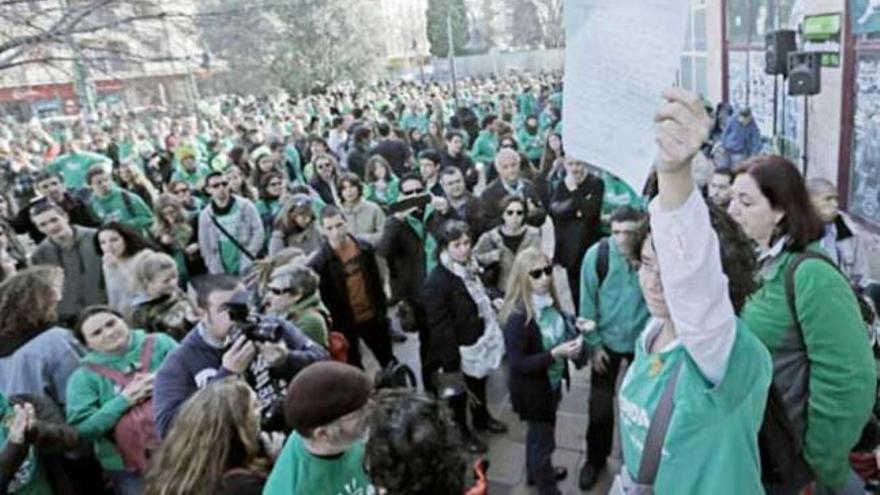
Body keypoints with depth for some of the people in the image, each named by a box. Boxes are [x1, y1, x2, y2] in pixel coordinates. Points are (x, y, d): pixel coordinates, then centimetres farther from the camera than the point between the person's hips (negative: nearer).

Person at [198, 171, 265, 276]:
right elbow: (205, 246, 7)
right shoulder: (205, 214, 6)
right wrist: (216, 271, -2)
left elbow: (258, 231, -4)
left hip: (248, 269, -2)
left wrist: (249, 258, -13)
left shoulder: (245, 205, 0)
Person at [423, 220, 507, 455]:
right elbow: (440, 327, -26)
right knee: (459, 393, 16)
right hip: (457, 350, -7)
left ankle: (482, 418, 53)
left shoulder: (471, 268, -1)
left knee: (479, 384, 28)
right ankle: (461, 433, 38)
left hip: (480, 342, 8)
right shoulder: (436, 282, -28)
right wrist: (451, 361, -24)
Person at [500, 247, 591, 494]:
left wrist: (576, 327, -9)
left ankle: (537, 472, 54)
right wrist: (556, 353, -33)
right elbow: (517, 364, -27)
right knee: (543, 439, 13)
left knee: (539, 432, 29)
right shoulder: (517, 318, -31)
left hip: (551, 382, 7)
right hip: (533, 390, -7)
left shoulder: (548, 302, -9)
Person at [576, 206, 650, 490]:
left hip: (644, 340, 0)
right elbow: (588, 302, -10)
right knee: (600, 406, 9)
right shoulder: (597, 255, -19)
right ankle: (595, 459, 32)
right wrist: (594, 344, -7)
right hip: (607, 341, 0)